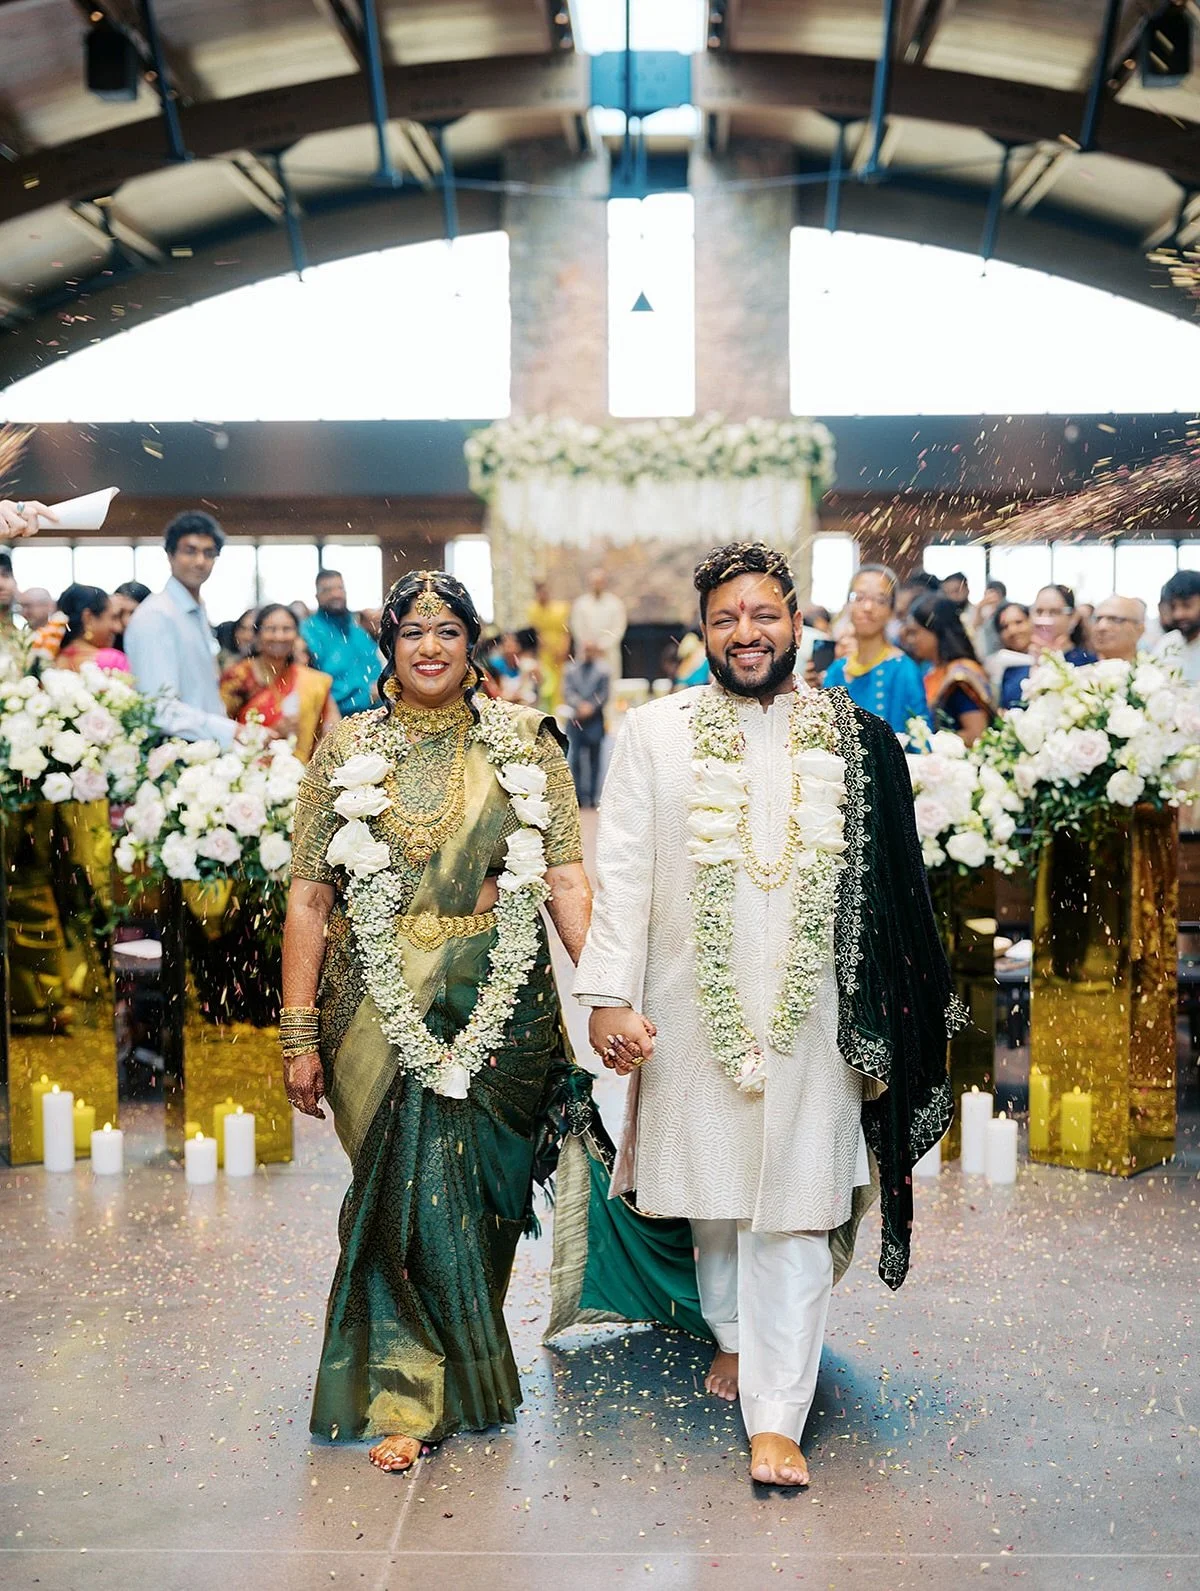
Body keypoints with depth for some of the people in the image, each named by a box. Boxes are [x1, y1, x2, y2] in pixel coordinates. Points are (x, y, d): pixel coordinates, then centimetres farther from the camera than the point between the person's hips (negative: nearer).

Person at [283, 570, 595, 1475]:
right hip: (383, 1009, 0)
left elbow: (566, 875, -1)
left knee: (475, 1192, 7)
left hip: (501, 1003, 1)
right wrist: (300, 1033, -2)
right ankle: (405, 1397, 16)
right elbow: (310, 898, 2)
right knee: (408, 1190, -2)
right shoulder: (347, 752, 4)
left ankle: (449, 1367, 32)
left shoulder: (524, 744, 5)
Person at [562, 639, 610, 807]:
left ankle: (591, 796, 5)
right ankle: (579, 795, 2)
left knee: (594, 759, 1)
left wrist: (591, 707, -11)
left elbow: (604, 694, 0)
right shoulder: (572, 669, 10)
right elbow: (567, 691, 4)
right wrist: (579, 705, -10)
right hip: (576, 719, 2)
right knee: (576, 758, -2)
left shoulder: (602, 670, 3)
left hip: (595, 719, -2)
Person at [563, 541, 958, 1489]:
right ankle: (735, 1333, 42)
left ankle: (775, 1417, 6)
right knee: (712, 1191, 16)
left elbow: (891, 888, 3)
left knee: (792, 1211, -1)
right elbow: (623, 872, -1)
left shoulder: (855, 741, 1)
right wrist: (610, 996, -8)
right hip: (692, 1011, 1)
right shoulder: (655, 732, 1)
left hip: (810, 1015, -1)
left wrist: (884, 1028, 3)